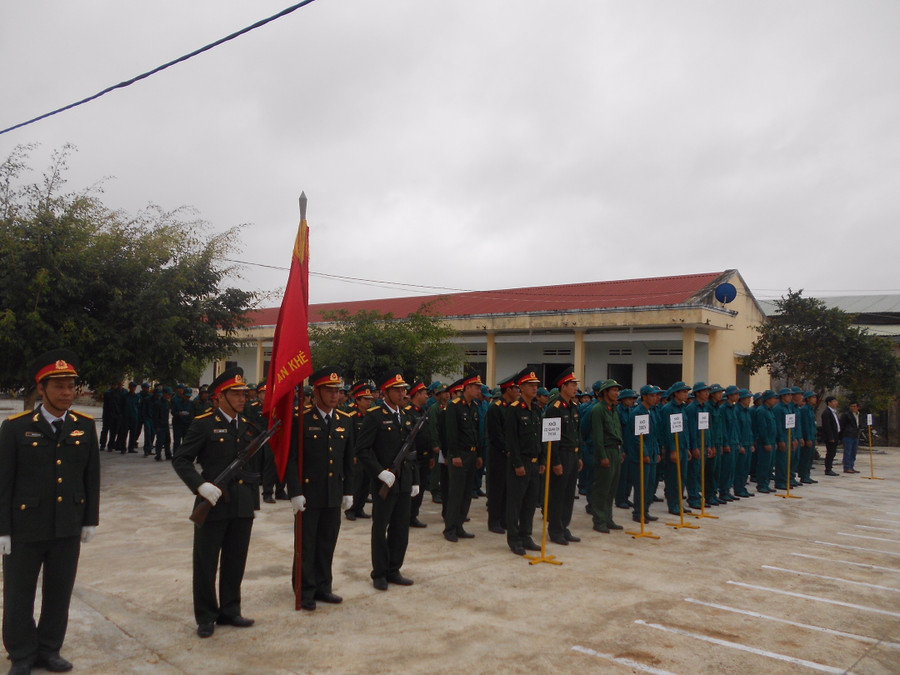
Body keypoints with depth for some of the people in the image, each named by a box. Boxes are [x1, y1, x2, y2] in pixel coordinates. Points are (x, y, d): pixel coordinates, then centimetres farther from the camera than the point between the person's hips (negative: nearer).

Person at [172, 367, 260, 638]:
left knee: (235, 563, 14)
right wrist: (200, 486, -21)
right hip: (214, 504, -5)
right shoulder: (203, 424, -8)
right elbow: (180, 460, -10)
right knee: (206, 563, 7)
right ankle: (206, 617, 21)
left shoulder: (248, 425, 9)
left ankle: (230, 611, 29)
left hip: (243, 504, 5)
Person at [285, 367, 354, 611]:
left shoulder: (345, 421, 6)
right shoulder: (301, 420, -10)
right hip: (309, 494, -5)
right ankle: (306, 591, 19)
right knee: (307, 545, 6)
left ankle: (323, 587, 27)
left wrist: (348, 491, 10)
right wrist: (295, 492, -15)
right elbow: (291, 459, -10)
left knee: (327, 544, 13)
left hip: (334, 496, 5)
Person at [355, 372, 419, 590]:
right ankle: (379, 574, 17)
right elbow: (362, 449, -14)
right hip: (384, 483, -6)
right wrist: (380, 472, -20)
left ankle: (393, 570, 25)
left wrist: (415, 480, 14)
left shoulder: (407, 418, 13)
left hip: (404, 483, 6)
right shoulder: (375, 417, -9)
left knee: (401, 529, 12)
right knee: (380, 529, 5)